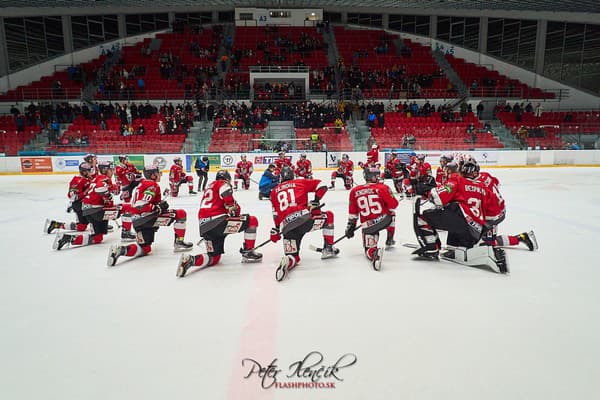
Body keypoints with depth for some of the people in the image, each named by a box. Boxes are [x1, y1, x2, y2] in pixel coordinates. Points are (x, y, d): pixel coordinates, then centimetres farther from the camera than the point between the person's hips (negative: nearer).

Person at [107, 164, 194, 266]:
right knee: (181, 214, -7)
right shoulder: (152, 186, -11)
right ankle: (179, 243, -1)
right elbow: (141, 206, -23)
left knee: (145, 249, 18)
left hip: (138, 221, 10)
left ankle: (120, 249, -4)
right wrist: (159, 208, -14)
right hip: (146, 216, -10)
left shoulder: (142, 184, 20)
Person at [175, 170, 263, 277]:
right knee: (252, 221, 1)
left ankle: (190, 260, -6)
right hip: (217, 221, -8)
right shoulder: (223, 184, 6)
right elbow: (228, 200, -14)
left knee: (214, 257, 18)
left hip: (204, 227, 9)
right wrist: (236, 212, -2)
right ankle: (247, 253, 5)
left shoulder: (209, 188, 32)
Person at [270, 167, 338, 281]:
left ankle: (287, 262, -22)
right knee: (329, 216, 24)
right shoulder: (300, 182, 19)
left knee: (293, 256, 15)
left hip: (286, 227, 3)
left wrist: (276, 230, 27)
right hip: (304, 218, -2)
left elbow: (276, 213, 21)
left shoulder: (274, 191, 25)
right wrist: (316, 201, 18)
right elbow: (321, 186, 12)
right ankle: (328, 249, 22)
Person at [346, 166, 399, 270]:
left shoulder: (355, 191, 8)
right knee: (391, 213, 34)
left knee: (369, 248, 9)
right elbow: (393, 204, -1)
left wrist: (350, 226, 23)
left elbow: (353, 212, 13)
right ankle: (390, 239, 40)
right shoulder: (382, 188, -2)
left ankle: (374, 253, -28)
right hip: (384, 219, -1)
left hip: (367, 226, 1)